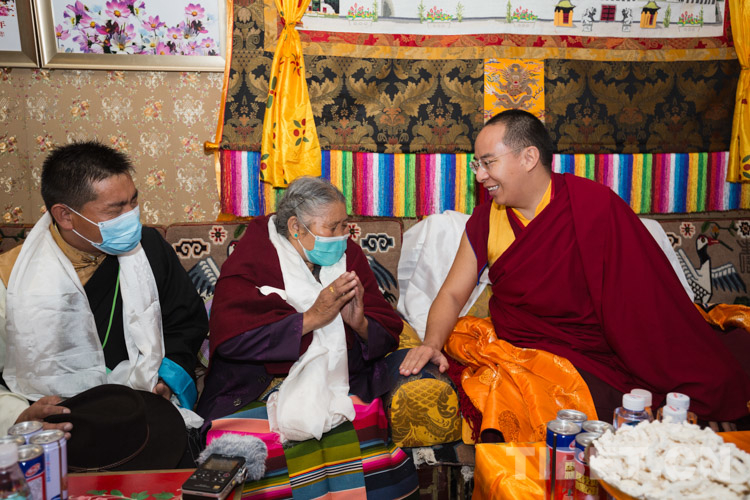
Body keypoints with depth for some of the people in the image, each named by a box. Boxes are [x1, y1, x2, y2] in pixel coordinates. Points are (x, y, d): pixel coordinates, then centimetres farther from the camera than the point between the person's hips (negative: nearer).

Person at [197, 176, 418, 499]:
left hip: (338, 387, 3)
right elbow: (229, 338, -15)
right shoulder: (251, 259, 0)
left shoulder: (348, 256, 11)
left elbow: (388, 335, 10)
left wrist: (360, 323, -14)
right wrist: (311, 318, -18)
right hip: (258, 393, -2)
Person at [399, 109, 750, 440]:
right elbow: (452, 294, 6)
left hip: (589, 362, -5)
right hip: (507, 347, 5)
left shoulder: (596, 206, -12)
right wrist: (432, 343, -14)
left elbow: (650, 304, -11)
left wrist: (707, 391, -11)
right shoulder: (485, 220, 3)